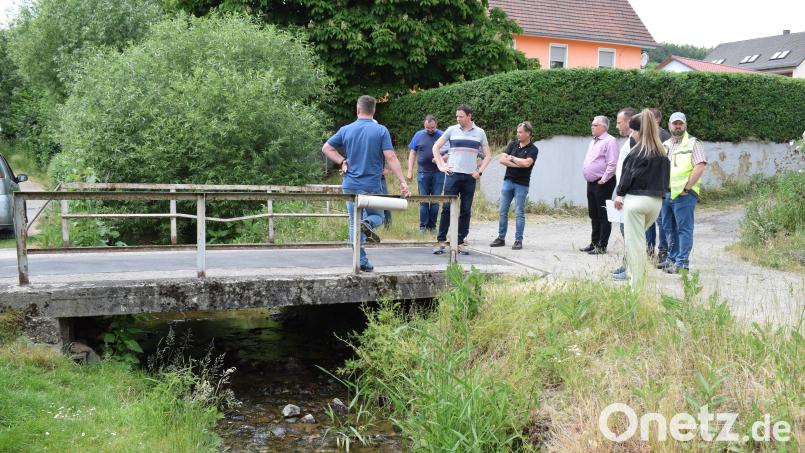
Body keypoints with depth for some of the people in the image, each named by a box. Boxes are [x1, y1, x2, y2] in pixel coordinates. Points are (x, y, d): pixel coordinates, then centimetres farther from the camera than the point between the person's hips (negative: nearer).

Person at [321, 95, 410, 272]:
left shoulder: (346, 130, 3)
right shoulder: (381, 131, -7)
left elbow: (326, 148, 6)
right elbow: (390, 158, -13)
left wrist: (342, 161, 6)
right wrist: (402, 181, -12)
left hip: (350, 186, 3)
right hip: (372, 186, -2)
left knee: (355, 224, 11)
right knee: (377, 216, 18)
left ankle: (362, 262, 9)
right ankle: (368, 223, -18)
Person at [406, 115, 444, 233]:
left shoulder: (442, 136, 3)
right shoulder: (418, 135, 7)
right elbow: (412, 154, 9)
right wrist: (410, 171, 3)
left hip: (438, 173, 0)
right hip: (423, 173, 0)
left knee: (435, 201, 3)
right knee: (423, 200, 3)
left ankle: (432, 226, 12)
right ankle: (423, 226, 10)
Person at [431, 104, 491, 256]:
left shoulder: (479, 133, 8)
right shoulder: (452, 130, 5)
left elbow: (487, 155, 13)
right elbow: (435, 148, 11)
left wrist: (479, 171, 1)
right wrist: (441, 166, 2)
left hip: (470, 177, 1)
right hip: (453, 175, -1)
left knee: (466, 211, 4)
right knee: (447, 208, -4)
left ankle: (460, 243, 11)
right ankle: (441, 241, 1)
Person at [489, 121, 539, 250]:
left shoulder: (533, 149, -4)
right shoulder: (513, 144, 9)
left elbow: (526, 163, -21)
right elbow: (502, 159, -2)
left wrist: (512, 158, -8)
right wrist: (518, 164, -11)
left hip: (521, 184, -4)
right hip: (508, 181, 5)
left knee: (519, 213, -1)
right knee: (503, 211, 7)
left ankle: (518, 240, 5)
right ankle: (501, 238, 15)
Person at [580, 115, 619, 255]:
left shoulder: (609, 141, -11)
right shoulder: (593, 141, 18)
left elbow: (612, 164, -18)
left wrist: (604, 179, -17)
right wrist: (589, 178, 16)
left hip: (603, 184, -9)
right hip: (591, 183, 9)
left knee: (603, 216, -4)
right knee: (593, 215, 14)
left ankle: (601, 246, 0)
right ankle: (594, 243, 23)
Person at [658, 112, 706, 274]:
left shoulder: (693, 143, -3)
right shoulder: (665, 145, 17)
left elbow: (699, 167, -13)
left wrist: (686, 188, -15)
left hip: (684, 194, -7)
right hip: (666, 193, 7)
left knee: (684, 228, -5)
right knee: (668, 228, 12)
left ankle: (682, 262, -4)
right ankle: (672, 258, 23)